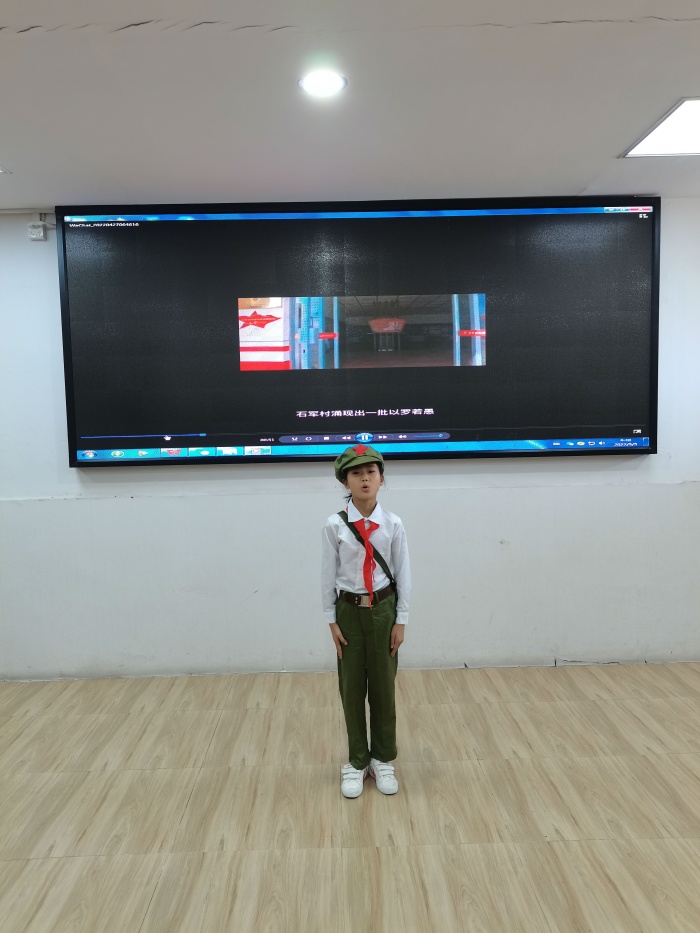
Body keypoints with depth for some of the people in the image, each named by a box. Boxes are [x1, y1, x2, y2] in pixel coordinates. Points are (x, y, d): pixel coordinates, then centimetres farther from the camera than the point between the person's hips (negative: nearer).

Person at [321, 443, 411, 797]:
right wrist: (332, 621, -3)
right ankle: (356, 762, 30)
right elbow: (328, 575, -3)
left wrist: (401, 620, -2)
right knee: (352, 688, 11)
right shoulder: (335, 525, -9)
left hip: (383, 610, 1)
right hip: (350, 612, 0)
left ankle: (382, 760, 32)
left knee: (383, 687, 12)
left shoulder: (393, 524, -6)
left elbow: (402, 573, -1)